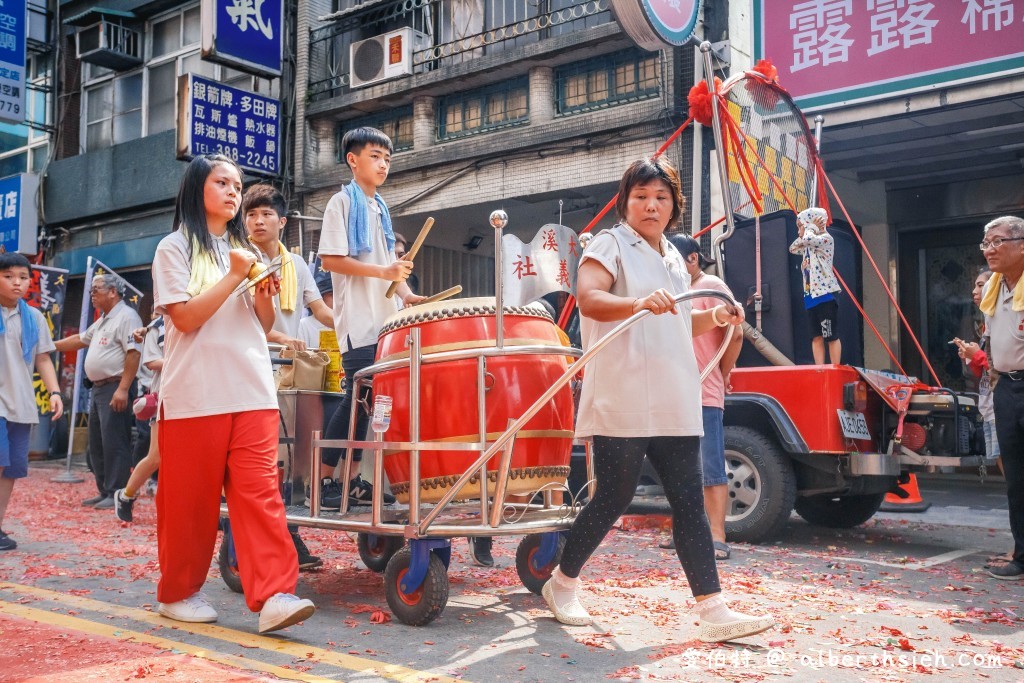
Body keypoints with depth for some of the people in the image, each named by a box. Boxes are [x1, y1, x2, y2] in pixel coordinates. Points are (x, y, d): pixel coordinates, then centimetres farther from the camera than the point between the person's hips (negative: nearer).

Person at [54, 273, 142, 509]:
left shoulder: (126, 316, -12)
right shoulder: (103, 320, 21)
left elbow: (134, 352, -21)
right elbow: (80, 340, 33)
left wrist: (123, 389, -25)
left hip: (116, 387, -11)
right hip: (99, 388, 11)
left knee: (114, 443, -10)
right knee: (97, 443, 13)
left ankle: (117, 494, -5)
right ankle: (104, 492, 20)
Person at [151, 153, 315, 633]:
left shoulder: (245, 250, 19)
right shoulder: (176, 248, 3)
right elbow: (186, 318, -8)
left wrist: (265, 296, -2)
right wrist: (234, 277, -11)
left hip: (253, 391, 4)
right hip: (195, 394, -4)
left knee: (261, 491, -7)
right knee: (190, 498, 4)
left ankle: (274, 596, -13)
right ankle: (178, 592, 21)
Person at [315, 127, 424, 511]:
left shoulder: (380, 209, 20)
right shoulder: (343, 203, -2)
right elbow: (330, 259, -12)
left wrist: (405, 293, 2)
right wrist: (383, 272, -20)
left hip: (384, 321, 7)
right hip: (358, 322, -7)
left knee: (367, 399, 7)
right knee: (357, 399, -9)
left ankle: (352, 480, 13)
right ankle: (323, 481, 1)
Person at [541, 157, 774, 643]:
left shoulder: (673, 257, 20)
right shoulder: (611, 244, -2)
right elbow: (588, 298, -21)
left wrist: (715, 318, 13)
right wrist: (639, 302, -37)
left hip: (676, 404, 7)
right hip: (623, 402, -7)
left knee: (689, 504, 3)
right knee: (614, 498, 0)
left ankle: (713, 611, 4)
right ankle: (561, 583, 21)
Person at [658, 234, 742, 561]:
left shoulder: (712, 287, -3)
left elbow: (735, 335, -10)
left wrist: (721, 376, -1)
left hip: (704, 396, -8)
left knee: (711, 469, -7)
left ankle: (717, 538, -6)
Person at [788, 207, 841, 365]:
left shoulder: (826, 238, -8)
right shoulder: (808, 244, 18)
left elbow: (807, 239, -25)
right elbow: (793, 248, 27)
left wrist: (810, 227, -5)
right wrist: (801, 234, 11)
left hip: (825, 294, -9)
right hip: (810, 295, 9)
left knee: (831, 336, -6)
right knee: (816, 337, 5)